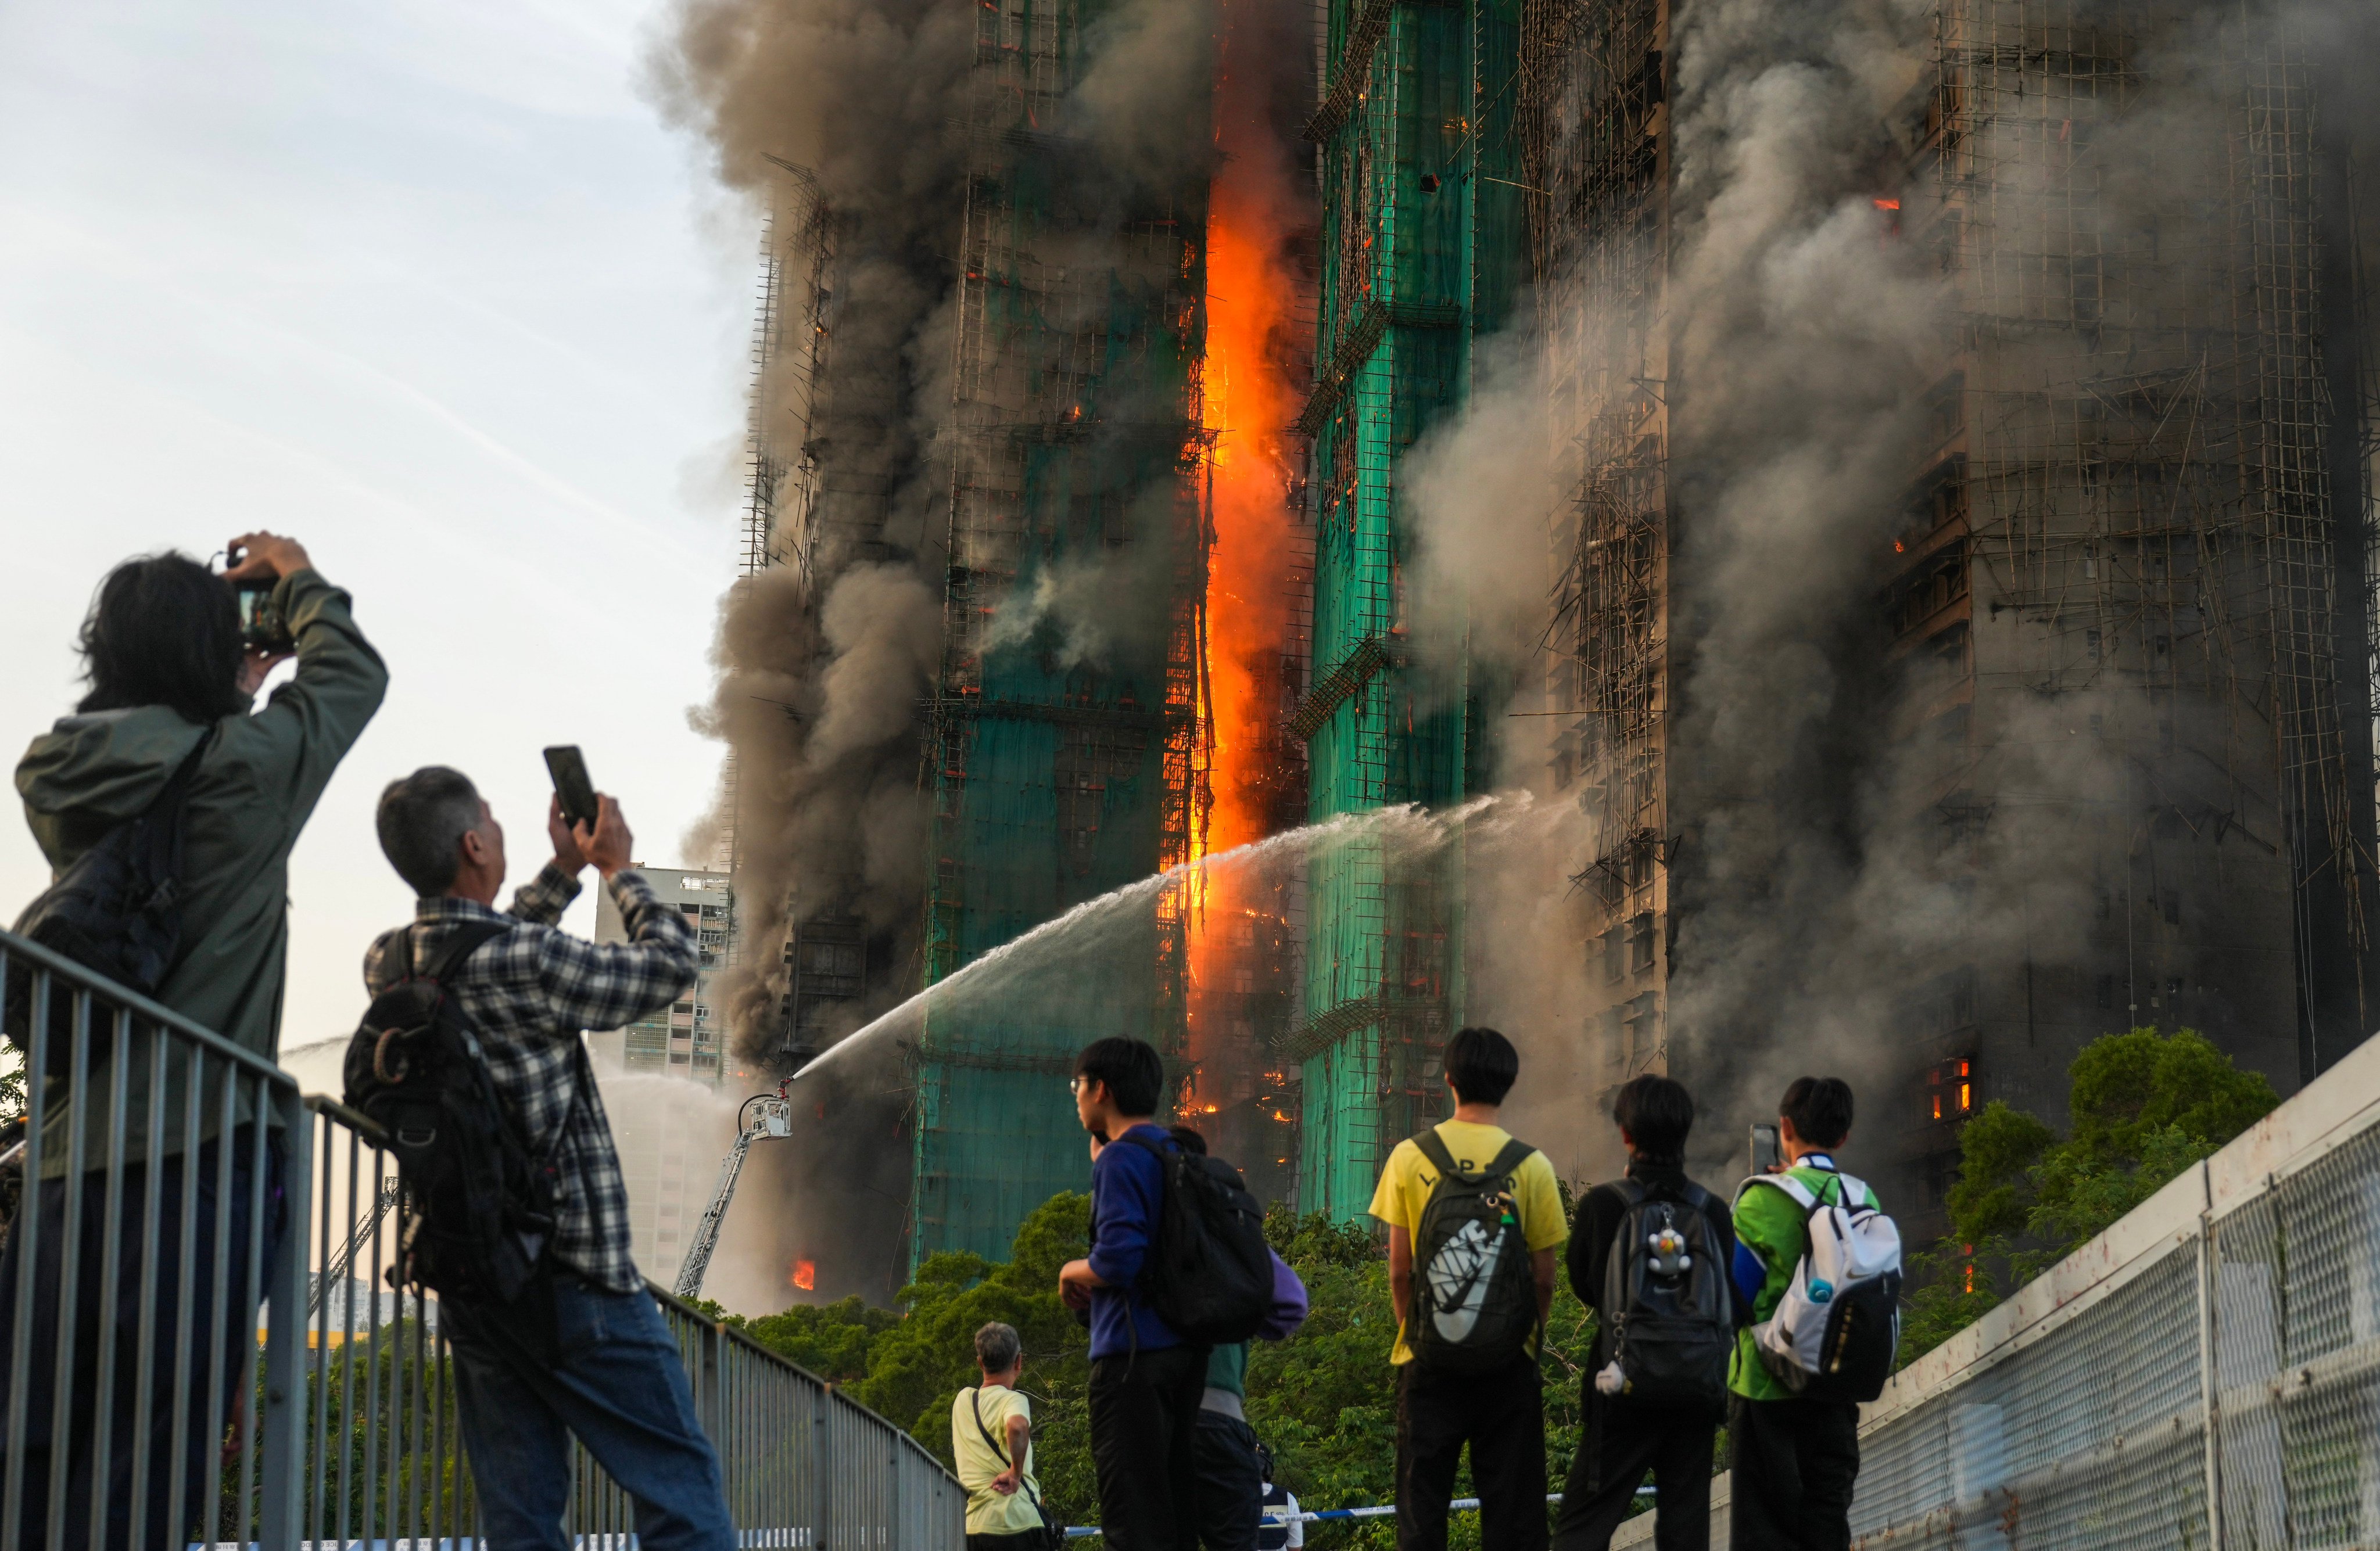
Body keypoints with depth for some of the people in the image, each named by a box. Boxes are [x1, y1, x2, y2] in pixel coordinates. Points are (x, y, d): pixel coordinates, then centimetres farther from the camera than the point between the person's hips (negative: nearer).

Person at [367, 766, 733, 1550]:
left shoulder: (387, 964, 5)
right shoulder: (525, 958, -17)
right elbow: (672, 962, -4)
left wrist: (565, 869, 26)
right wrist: (617, 867, 11)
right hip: (572, 1277, -7)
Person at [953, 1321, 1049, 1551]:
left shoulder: (962, 1400, 14)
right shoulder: (1013, 1400, -7)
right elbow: (1017, 1426, -31)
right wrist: (1016, 1472, -20)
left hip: (970, 1526, 6)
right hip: (1016, 1522, -6)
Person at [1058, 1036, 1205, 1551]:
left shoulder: (1120, 1161, -11)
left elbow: (1118, 1260, -21)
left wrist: (1071, 1272, -2)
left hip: (1133, 1352, -9)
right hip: (1187, 1348, 9)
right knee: (1175, 1504, 11)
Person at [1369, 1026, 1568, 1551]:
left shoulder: (1410, 1157, -5)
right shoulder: (1531, 1165, -6)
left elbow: (1399, 1269, -3)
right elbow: (1543, 1277, -3)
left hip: (1429, 1355, 0)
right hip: (1508, 1360, 0)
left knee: (1422, 1506, 8)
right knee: (1510, 1505, 6)